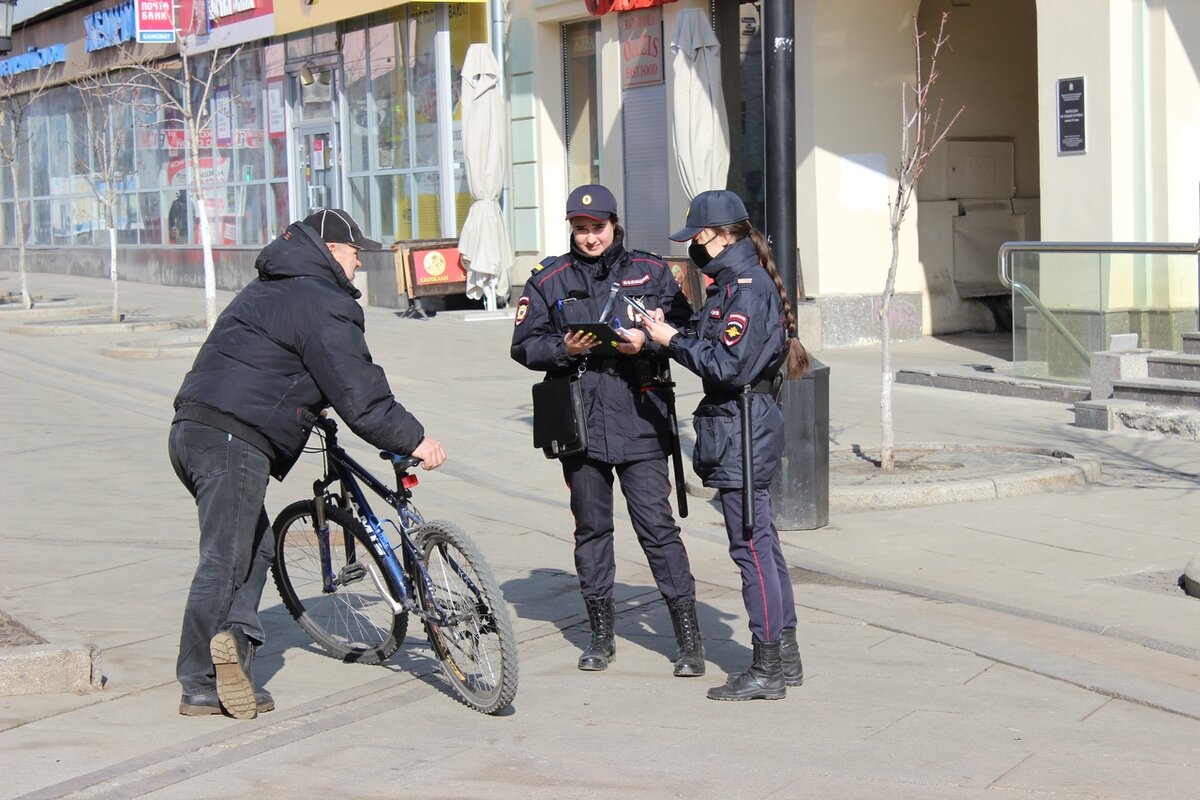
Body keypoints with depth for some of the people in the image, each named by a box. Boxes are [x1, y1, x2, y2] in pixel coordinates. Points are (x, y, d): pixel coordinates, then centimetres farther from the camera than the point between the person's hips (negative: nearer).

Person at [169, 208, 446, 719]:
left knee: (255, 548, 16)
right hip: (233, 441, -10)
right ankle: (200, 687, -3)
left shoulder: (269, 289, 25)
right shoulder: (321, 301, -7)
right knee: (223, 562, -6)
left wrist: (307, 410, 46)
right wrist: (411, 439, -7)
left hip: (193, 429, 10)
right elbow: (356, 390, -12)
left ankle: (232, 657, 9)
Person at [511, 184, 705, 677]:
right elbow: (524, 345, 6)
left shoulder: (650, 272, 6)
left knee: (657, 524, -6)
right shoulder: (549, 281, 9)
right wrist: (564, 349, -13)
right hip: (579, 419, 2)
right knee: (591, 526, 10)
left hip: (639, 418, -2)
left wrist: (647, 342, -14)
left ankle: (689, 636, 0)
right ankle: (600, 634, 22)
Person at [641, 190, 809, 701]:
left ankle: (767, 670, 2)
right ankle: (785, 657, 23)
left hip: (742, 432, -11)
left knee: (751, 548, -5)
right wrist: (670, 332, 2)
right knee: (762, 545, 15)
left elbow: (730, 366, -22)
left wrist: (673, 341, -14)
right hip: (741, 430, 11)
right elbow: (711, 342, 14)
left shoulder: (747, 288, -16)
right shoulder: (733, 283, 15)